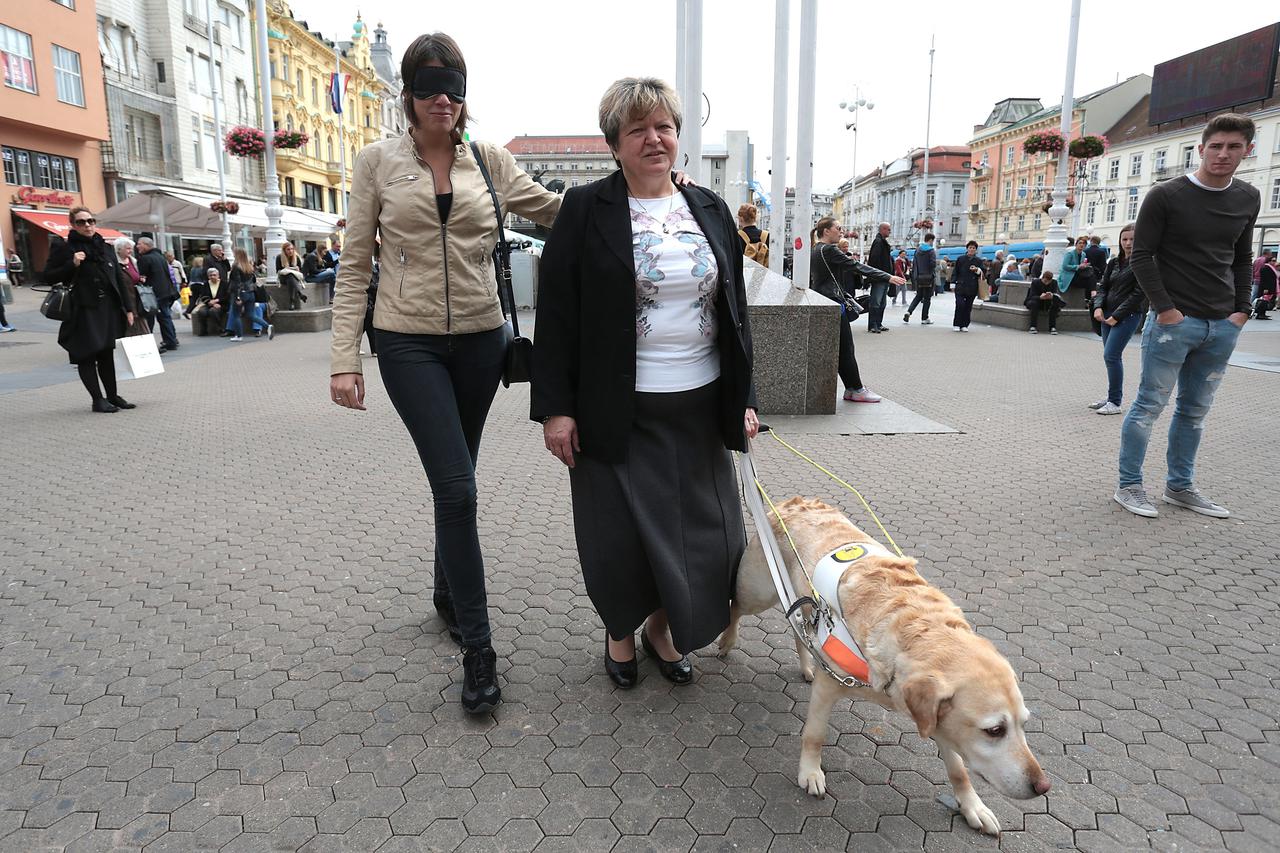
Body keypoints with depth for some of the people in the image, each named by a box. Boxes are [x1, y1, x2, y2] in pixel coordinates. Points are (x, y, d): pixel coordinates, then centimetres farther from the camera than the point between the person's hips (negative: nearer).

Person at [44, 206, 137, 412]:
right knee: (87, 356, -2)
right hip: (83, 311, -4)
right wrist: (72, 265, -15)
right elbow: (49, 277, -1)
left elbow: (120, 279, 13)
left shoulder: (106, 248, 13)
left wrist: (128, 308, 8)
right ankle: (98, 399, 2)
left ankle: (112, 395, 16)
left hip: (109, 309, 4)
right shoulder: (63, 249, 1)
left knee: (107, 354, 10)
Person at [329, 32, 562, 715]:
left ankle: (447, 597, 37)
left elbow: (559, 211, 11)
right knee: (456, 487, -11)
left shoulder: (490, 161, 7)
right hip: (410, 342, -3)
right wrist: (344, 360, -6)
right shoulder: (377, 161, 1)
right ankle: (477, 647, 1)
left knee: (453, 481, 14)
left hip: (480, 338, 3)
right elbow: (355, 266, 1)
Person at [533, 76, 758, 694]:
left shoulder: (710, 210, 11)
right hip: (619, 409, -3)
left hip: (700, 406, 4)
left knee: (704, 532, 7)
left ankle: (663, 627, 32)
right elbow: (556, 314, -5)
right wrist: (555, 407, -10)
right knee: (623, 535, 4)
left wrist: (742, 399, 9)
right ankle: (620, 630, 33)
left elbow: (736, 310, 13)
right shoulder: (586, 210, -2)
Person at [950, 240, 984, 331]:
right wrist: (953, 283, 0)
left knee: (968, 307, 4)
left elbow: (982, 274, 9)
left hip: (972, 288, 2)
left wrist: (977, 270, -13)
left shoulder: (979, 261, 9)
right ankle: (957, 324, -3)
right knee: (960, 305, -12)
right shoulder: (960, 259, 7)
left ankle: (964, 325, 12)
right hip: (960, 286, -2)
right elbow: (955, 271, 8)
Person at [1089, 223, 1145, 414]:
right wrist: (1098, 307, -6)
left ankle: (1115, 402, -7)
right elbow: (1103, 286, 13)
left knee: (1111, 355, -13)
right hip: (1109, 314, 7)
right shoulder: (1114, 262, 13)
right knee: (1111, 356, 11)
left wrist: (1116, 316, -15)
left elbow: (1139, 293, -12)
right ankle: (1111, 397, 21)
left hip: (1128, 315, -7)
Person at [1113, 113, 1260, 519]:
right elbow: (1142, 255, -6)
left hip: (1223, 326, 6)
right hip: (1174, 321, -5)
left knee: (1195, 410, 11)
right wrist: (1164, 308, -13)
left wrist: (1242, 309, 6)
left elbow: (1242, 259, 18)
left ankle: (1180, 487, 20)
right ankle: (1129, 486, 5)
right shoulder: (1166, 195, -5)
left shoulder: (1249, 198, 12)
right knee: (1150, 405, -3)